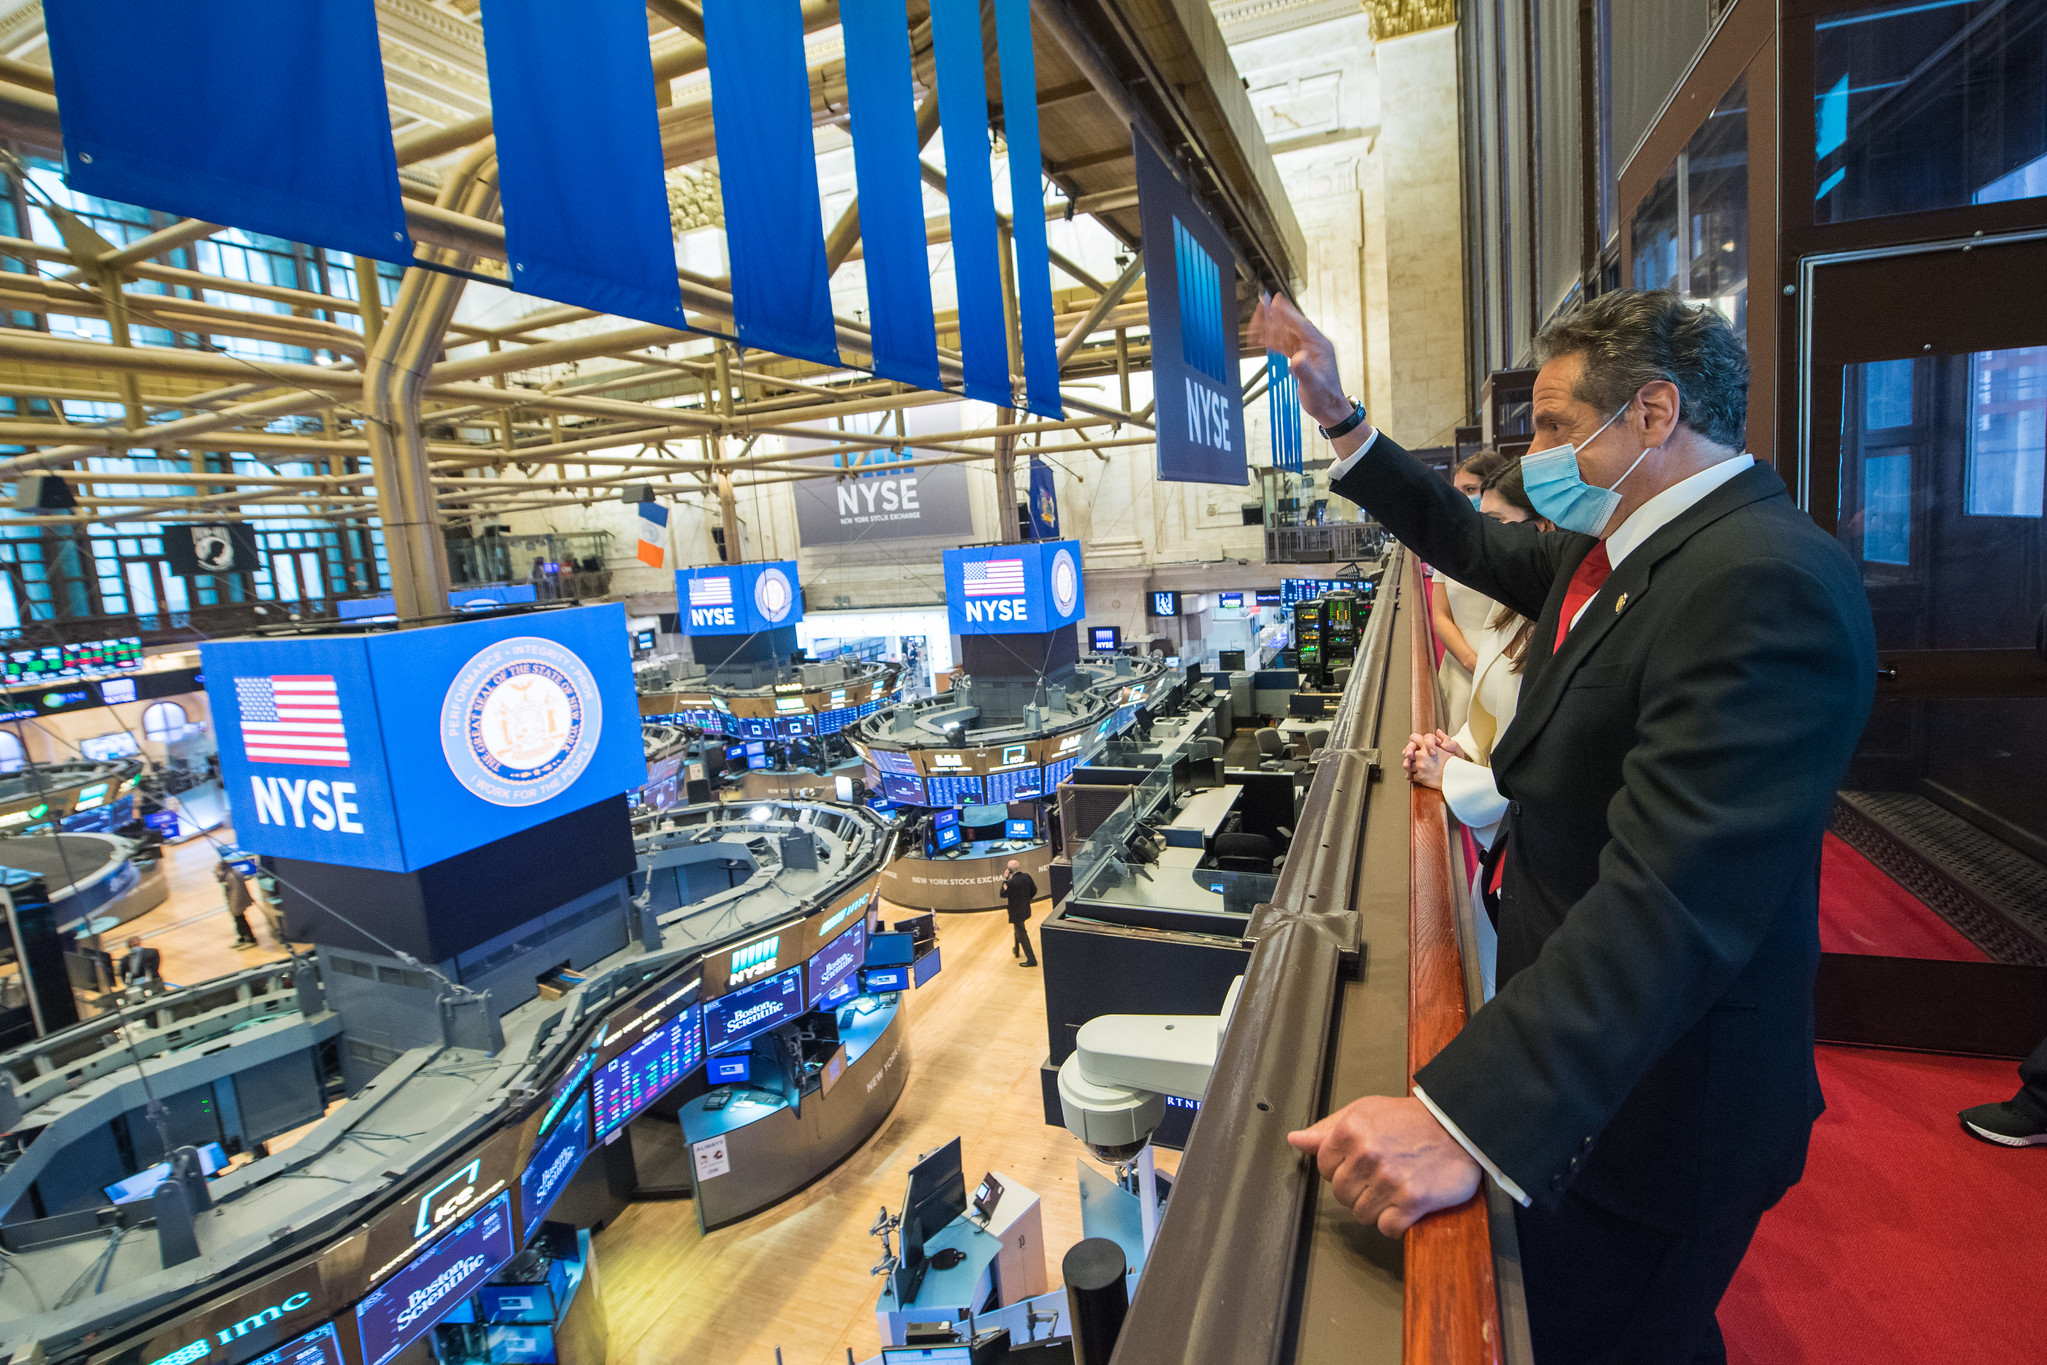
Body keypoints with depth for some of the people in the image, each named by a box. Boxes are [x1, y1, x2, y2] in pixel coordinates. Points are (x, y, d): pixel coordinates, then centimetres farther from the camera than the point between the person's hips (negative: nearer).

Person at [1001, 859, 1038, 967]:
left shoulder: (1011, 882, -28)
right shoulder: (1027, 876, -7)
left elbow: (1003, 895, -14)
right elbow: (1034, 890, 4)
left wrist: (1004, 880, -11)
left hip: (1016, 912, -7)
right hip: (1026, 909, 8)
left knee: (1022, 934, 2)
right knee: (1019, 929, 29)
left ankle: (1031, 960, 6)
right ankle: (1016, 950, 48)